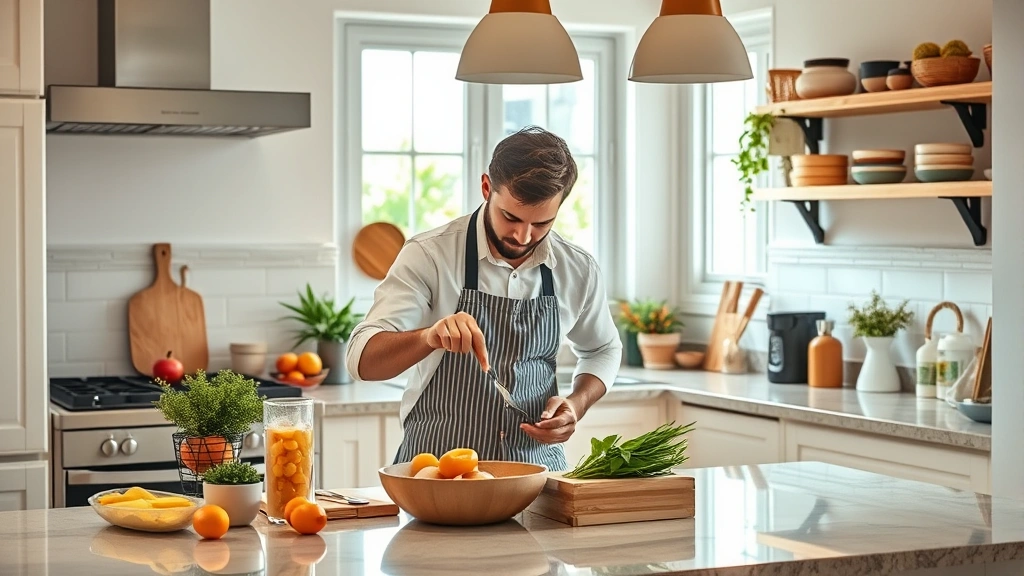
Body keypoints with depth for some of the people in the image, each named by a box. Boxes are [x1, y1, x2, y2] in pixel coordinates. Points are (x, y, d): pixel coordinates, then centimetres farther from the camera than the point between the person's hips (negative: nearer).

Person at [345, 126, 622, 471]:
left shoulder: (578, 271, 1)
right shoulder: (429, 255, -9)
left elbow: (603, 350, 21)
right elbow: (362, 359, -16)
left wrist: (577, 404, 1)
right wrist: (429, 336, -35)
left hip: (537, 465, 3)